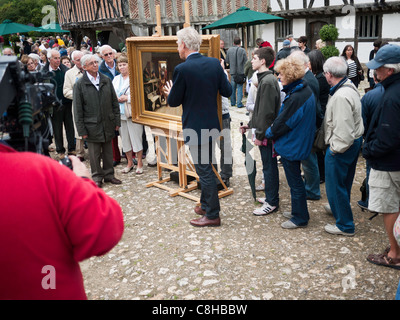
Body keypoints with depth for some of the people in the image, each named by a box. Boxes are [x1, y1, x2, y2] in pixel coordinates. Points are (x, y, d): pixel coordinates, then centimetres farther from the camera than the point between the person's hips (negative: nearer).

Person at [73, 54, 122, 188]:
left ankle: (109, 174, 26)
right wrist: (81, 129, -7)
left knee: (108, 151, 12)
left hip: (108, 124, 3)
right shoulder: (80, 84, -3)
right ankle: (97, 177, 20)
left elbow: (114, 102, 11)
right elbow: (78, 110, -3)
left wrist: (117, 121, 6)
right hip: (92, 125, -3)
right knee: (95, 154, 6)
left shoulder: (106, 80, 7)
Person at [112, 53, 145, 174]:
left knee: (136, 138, -2)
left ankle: (139, 163, 11)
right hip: (120, 113, 6)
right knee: (125, 138, 10)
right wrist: (117, 99, -5)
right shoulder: (116, 79, 17)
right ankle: (130, 162, 23)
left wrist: (127, 98, -15)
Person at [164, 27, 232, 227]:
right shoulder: (214, 63, 0)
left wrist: (170, 92, 13)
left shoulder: (182, 69, -17)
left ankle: (212, 215, 12)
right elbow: (227, 91, 4)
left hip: (195, 128, -7)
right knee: (206, 168, 21)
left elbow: (174, 101, -9)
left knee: (205, 171, 2)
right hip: (211, 125, 7)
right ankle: (206, 205, 36)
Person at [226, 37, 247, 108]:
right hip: (240, 71, -3)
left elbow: (227, 60, 6)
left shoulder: (229, 50, -1)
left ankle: (233, 102, 23)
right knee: (240, 88, 0)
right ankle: (239, 103, -2)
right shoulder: (243, 50, -10)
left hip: (232, 71, 3)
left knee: (233, 87, 14)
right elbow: (246, 61, -7)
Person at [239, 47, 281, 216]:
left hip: (267, 133, -10)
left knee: (269, 167, -2)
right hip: (266, 131, 10)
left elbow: (267, 112, -21)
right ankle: (271, 197, 28)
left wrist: (260, 135, -19)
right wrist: (250, 124, 18)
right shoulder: (264, 79, 13)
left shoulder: (268, 81, -18)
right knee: (269, 166, 16)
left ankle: (272, 203, 8)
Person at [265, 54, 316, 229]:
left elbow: (282, 123, -20)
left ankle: (300, 218, 18)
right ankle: (298, 211, 35)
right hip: (300, 143, 10)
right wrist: (273, 132, 11)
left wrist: (268, 134, -3)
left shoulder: (295, 98, -27)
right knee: (295, 180, 21)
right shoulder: (306, 90, 4)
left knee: (295, 182, 4)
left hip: (291, 147, -10)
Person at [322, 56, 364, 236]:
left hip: (342, 148, -10)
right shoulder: (350, 87, 5)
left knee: (335, 185, 3)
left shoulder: (341, 97, -28)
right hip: (354, 142, 10)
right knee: (344, 182, 27)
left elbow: (343, 130, -29)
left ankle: (345, 225, 15)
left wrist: (335, 149, -16)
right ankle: (340, 207, 48)